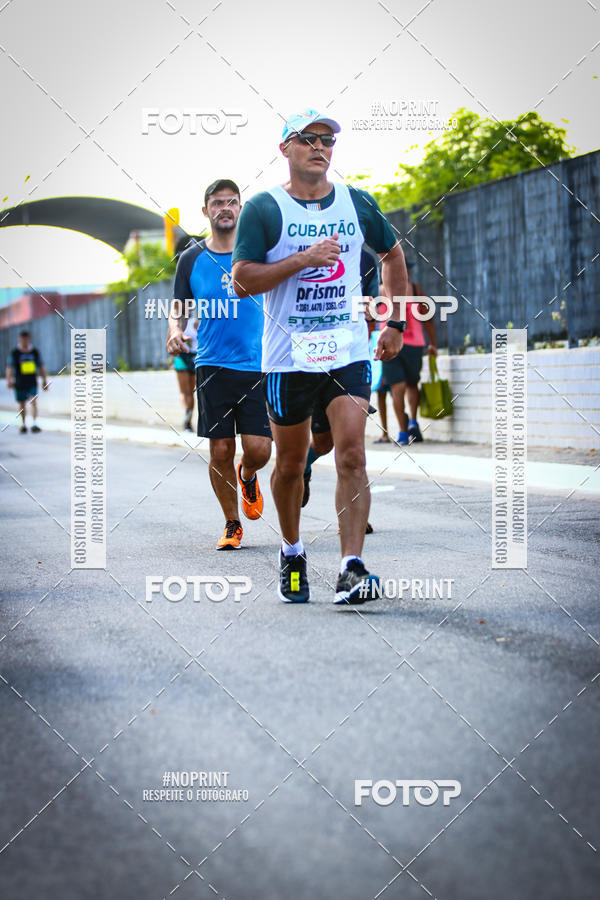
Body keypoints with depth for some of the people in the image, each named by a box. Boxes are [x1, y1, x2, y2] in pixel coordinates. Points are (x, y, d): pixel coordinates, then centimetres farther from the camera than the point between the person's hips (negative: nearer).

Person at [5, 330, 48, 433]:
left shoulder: (35, 352, 5)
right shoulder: (14, 353, -2)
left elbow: (41, 367, 12)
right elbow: (9, 368, -5)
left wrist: (45, 380, 13)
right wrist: (9, 380, -18)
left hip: (32, 383, 0)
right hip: (20, 384, 0)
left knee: (33, 401, -17)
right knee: (22, 404, 10)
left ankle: (35, 424, -23)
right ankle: (23, 425, 25)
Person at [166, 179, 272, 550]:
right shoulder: (192, 259, 6)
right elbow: (179, 310, 14)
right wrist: (175, 331, -9)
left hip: (258, 366, -1)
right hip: (212, 366, 1)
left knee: (258, 449, -9)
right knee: (220, 451, -1)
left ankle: (248, 477, 28)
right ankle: (232, 524, 17)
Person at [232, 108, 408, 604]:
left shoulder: (357, 204, 6)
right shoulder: (263, 209, -4)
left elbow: (393, 253, 22)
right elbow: (243, 280, -11)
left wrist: (396, 323, 18)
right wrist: (303, 258, -20)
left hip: (348, 352, 1)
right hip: (288, 357, -1)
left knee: (351, 456, -13)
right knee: (291, 462, 10)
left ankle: (352, 568, -16)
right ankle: (292, 552, 33)